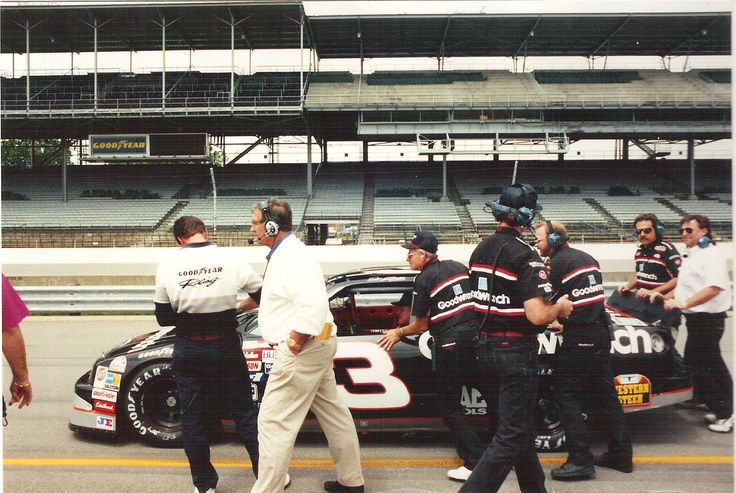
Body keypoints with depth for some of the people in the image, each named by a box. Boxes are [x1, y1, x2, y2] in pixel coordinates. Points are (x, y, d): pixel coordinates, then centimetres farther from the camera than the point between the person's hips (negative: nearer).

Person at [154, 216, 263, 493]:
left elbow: (163, 317, 1)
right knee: (245, 412, 12)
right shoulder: (230, 260, -8)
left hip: (188, 350, 1)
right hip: (225, 346, 0)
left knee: (192, 419, 13)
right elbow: (262, 294, 2)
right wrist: (238, 305, 20)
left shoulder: (168, 266, -5)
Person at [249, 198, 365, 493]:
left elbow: (313, 305, -31)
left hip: (302, 349, -11)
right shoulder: (283, 253, 14)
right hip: (315, 345, 11)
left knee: (274, 422, -4)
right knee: (333, 414, 17)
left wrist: (295, 343, -23)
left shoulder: (292, 256, -18)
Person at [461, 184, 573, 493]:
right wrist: (560, 308, -3)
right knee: (511, 438, 0)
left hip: (486, 347, 8)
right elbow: (537, 316, -24)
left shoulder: (481, 250, 8)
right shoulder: (525, 255, -17)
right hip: (515, 352, -8)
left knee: (520, 428, 21)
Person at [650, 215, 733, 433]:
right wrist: (666, 296, 14)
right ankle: (724, 410, 24)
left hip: (707, 318, -10)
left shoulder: (711, 255, -15)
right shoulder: (691, 256, 16)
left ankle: (723, 410, 0)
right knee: (713, 364, 15)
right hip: (697, 317, 10)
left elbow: (714, 288, -27)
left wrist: (683, 303, -30)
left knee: (695, 364, -8)